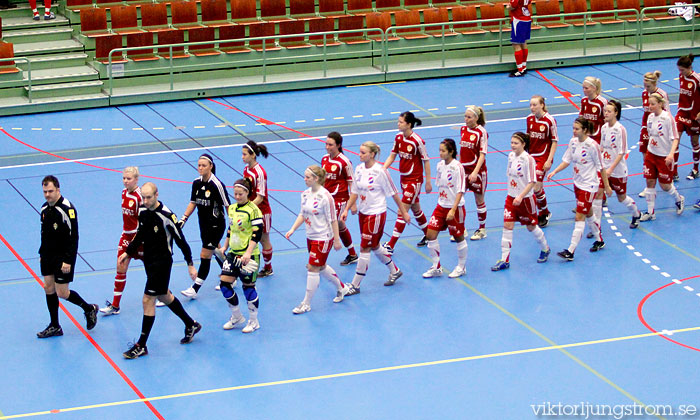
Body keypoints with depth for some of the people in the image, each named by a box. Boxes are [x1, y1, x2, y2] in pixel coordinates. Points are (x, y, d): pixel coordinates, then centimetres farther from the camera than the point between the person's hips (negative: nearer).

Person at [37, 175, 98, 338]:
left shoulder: (67, 209, -18)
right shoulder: (45, 208, 6)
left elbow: (73, 237, -19)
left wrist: (68, 261, -22)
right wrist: (41, 253, 19)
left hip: (63, 257, -7)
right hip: (48, 256, 7)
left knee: (62, 293, -5)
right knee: (48, 288, 7)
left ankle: (89, 309, 19)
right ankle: (54, 327, 17)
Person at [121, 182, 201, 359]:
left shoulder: (166, 216, -22)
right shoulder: (143, 211, -1)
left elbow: (181, 240, -15)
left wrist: (190, 264, -12)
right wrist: (128, 252, 14)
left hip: (162, 262, -8)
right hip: (149, 260, 8)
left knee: (148, 300, -7)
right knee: (164, 296, 20)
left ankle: (141, 346, 1)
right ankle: (191, 325, 39)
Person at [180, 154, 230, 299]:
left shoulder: (217, 185, -20)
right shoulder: (196, 183, 0)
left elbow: (227, 206, -15)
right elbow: (193, 203, 12)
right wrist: (183, 218, 3)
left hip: (216, 225, -7)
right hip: (204, 224, 7)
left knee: (205, 256, -5)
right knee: (216, 251, 20)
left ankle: (195, 289, 1)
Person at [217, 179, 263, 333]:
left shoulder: (253, 210, -13)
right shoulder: (232, 208, 9)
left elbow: (257, 233, -16)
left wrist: (248, 253, -24)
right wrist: (225, 247, 23)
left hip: (248, 255, -7)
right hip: (233, 253, 7)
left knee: (248, 286, 1)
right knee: (224, 284, 2)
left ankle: (254, 321, 18)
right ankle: (237, 317, 19)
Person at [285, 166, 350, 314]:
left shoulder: (325, 196, -20)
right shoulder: (305, 194, 2)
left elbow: (333, 220, -16)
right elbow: (302, 214, 12)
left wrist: (336, 240, -13)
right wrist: (292, 229, 1)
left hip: (323, 238, -8)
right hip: (311, 237, 8)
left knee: (312, 268, -5)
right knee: (321, 266, 19)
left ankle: (306, 303, 5)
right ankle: (341, 288, 41)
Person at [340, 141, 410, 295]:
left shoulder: (380, 171, -17)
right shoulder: (359, 169, 2)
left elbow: (393, 193, -9)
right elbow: (355, 192, 11)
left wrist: (403, 212, -4)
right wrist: (346, 209, 3)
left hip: (376, 214, -7)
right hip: (363, 213, 7)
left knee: (364, 249, -4)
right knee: (374, 246, 19)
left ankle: (355, 285, 3)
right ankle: (395, 271, 39)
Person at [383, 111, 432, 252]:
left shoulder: (417, 141, -19)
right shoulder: (398, 137, 0)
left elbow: (426, 161, -12)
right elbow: (392, 156, 8)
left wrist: (428, 182, -9)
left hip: (415, 180, -7)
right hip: (404, 178, 7)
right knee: (415, 208, 19)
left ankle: (391, 245, -8)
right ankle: (428, 235, 37)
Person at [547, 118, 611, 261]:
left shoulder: (592, 145, -19)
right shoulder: (573, 142, 0)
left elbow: (601, 167, -12)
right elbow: (566, 160, 8)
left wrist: (606, 187, -7)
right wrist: (554, 172, -6)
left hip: (589, 185, -7)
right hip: (578, 183, 7)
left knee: (579, 217, -7)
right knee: (588, 214, 20)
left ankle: (570, 252, -8)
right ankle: (599, 241, 39)